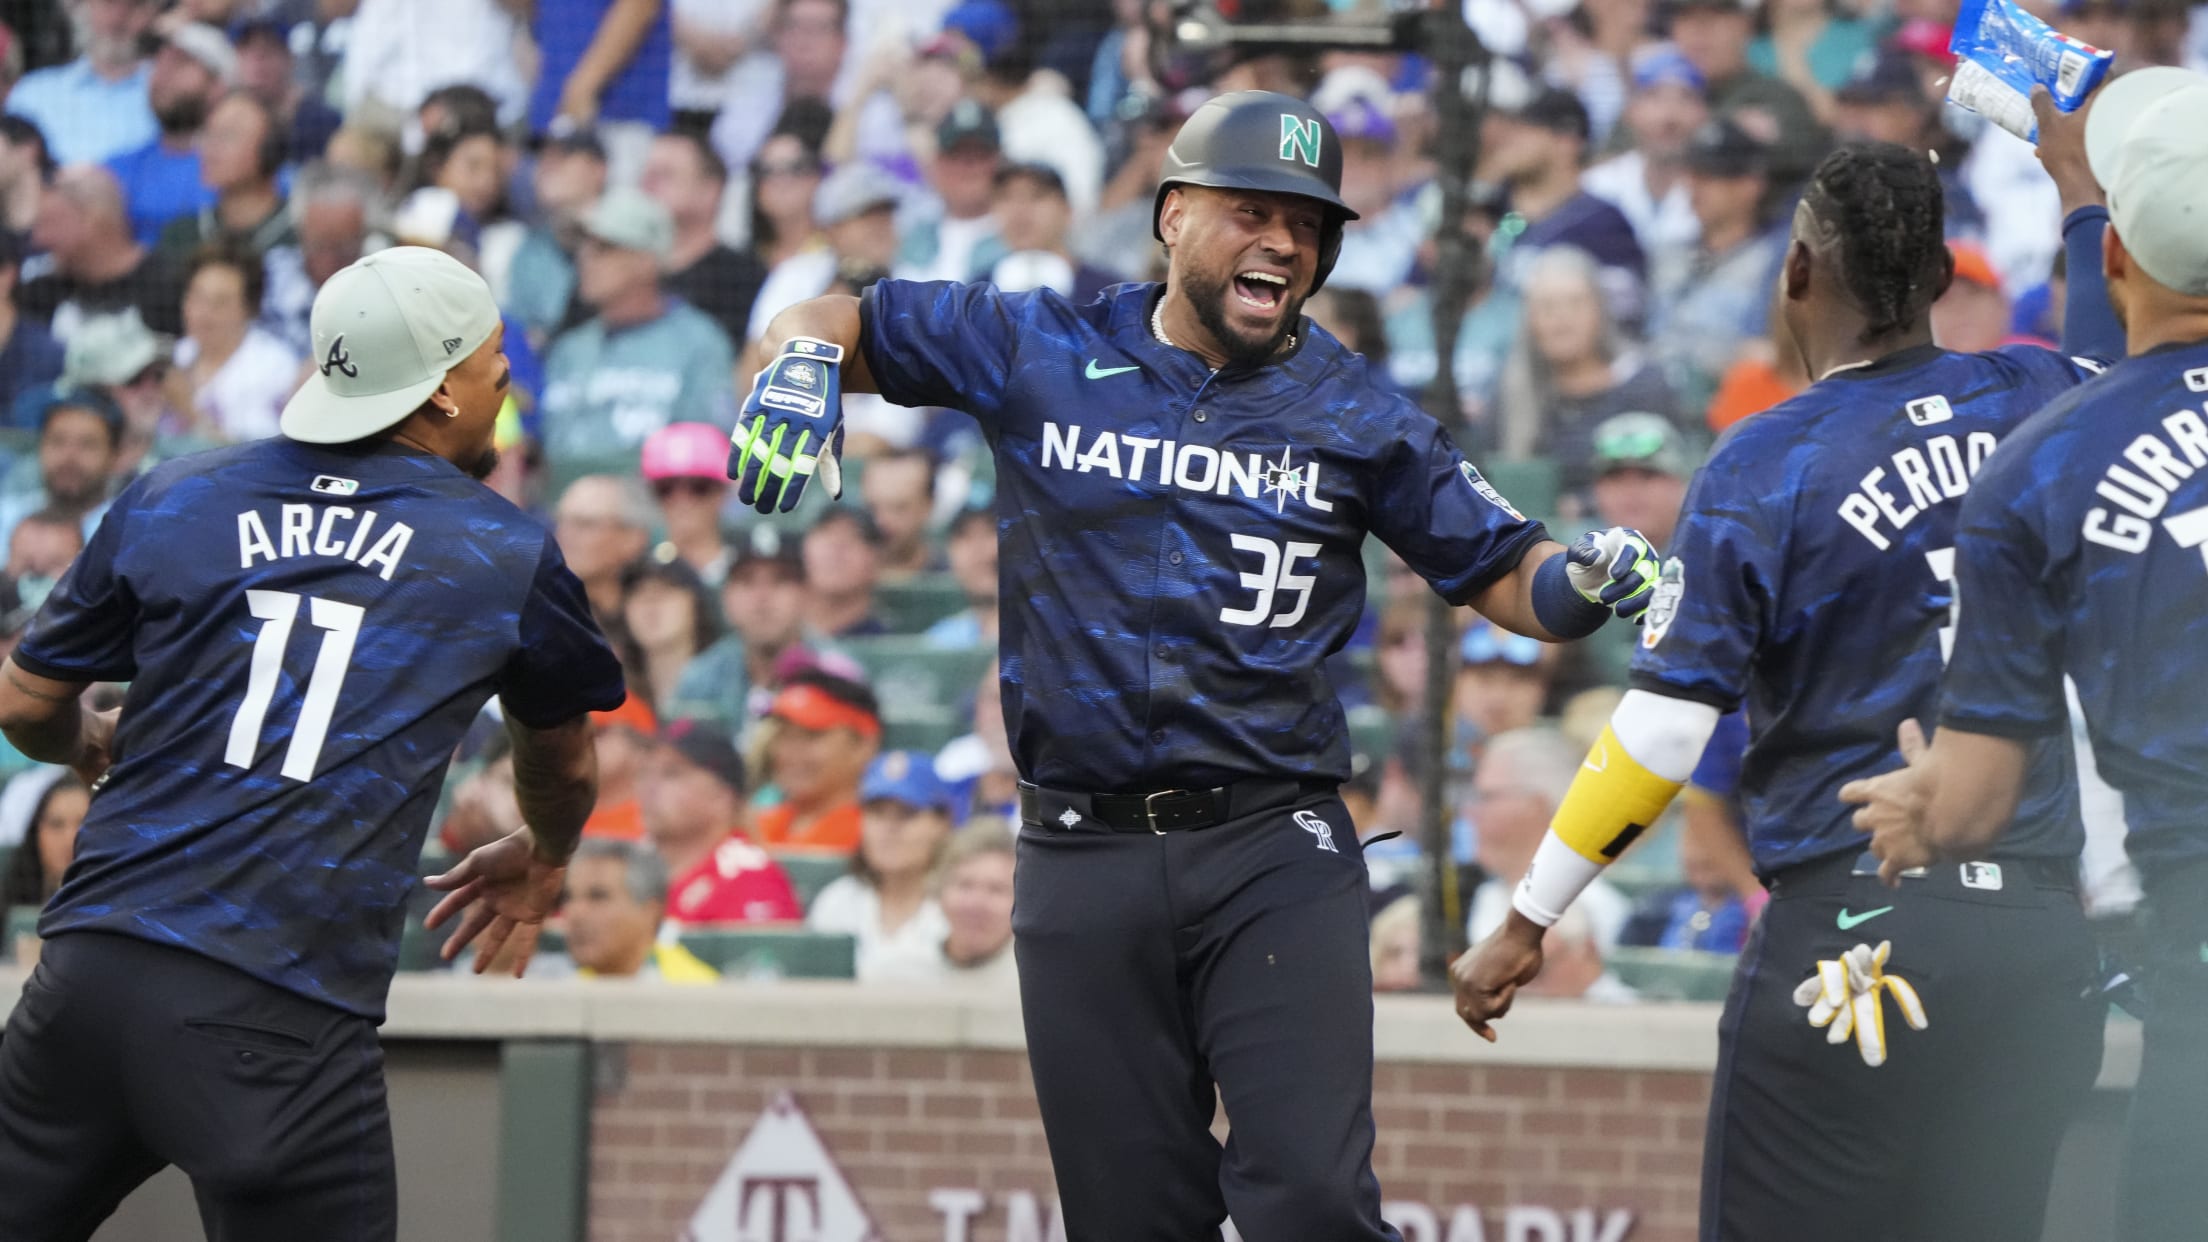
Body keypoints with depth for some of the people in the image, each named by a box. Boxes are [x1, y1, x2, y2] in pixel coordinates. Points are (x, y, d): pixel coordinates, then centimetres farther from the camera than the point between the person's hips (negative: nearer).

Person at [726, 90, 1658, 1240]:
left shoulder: (1357, 416, 7)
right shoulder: (1042, 351, 6)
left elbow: (1501, 575, 10)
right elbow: (840, 321, 13)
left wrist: (1585, 584, -11)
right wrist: (799, 364, -10)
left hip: (1275, 852, -1)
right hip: (1081, 861, 1)